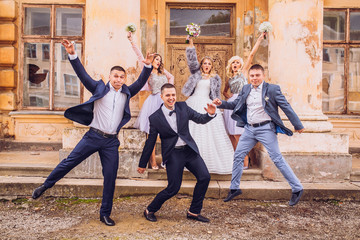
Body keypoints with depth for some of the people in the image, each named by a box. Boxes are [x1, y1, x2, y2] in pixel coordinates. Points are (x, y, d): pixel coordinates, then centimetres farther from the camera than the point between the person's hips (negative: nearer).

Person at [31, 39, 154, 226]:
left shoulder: (126, 93, 9)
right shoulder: (99, 88, 2)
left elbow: (140, 82, 2)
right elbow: (82, 74, -5)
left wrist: (148, 66, -13)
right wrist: (72, 55, -16)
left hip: (111, 141, 2)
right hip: (93, 136, -2)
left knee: (110, 177, 5)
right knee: (69, 162, 3)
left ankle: (105, 214, 19)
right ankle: (46, 185, 31)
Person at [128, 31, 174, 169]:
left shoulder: (163, 72, 17)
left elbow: (171, 77, 33)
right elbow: (140, 56, -1)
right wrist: (132, 41, -6)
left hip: (165, 101, 4)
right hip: (154, 101, -4)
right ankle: (153, 161, 0)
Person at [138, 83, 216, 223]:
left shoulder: (183, 107, 2)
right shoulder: (155, 118, -7)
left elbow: (200, 119, 7)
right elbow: (150, 142, 0)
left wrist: (210, 114, -17)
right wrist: (142, 164, 6)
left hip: (190, 150, 4)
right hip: (173, 154, -4)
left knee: (204, 177, -6)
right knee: (173, 188, -4)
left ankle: (193, 212, 13)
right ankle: (149, 210, 21)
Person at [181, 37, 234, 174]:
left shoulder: (215, 78, 13)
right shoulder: (196, 73, 11)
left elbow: (217, 95, 15)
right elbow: (192, 59, 0)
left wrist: (216, 107, 8)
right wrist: (191, 43, -9)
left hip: (207, 105, 0)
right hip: (193, 104, 0)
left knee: (210, 132, -5)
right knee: (192, 131, -1)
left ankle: (212, 161, 2)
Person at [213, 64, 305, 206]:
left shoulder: (272, 89, -7)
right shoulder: (246, 89, 8)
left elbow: (286, 107, -3)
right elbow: (235, 104, 15)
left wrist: (298, 125, 2)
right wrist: (221, 103, -1)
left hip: (265, 129, -5)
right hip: (249, 129, 6)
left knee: (277, 159, -3)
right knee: (238, 156, 7)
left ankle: (297, 189, 15)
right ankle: (234, 188, 23)